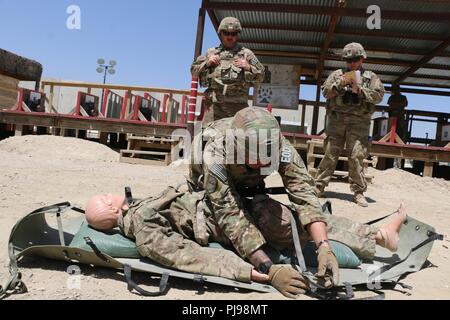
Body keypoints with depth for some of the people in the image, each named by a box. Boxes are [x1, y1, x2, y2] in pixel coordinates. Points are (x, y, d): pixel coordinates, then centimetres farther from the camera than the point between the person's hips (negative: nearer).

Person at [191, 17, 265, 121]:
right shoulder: (211, 52, 19)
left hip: (238, 104, -1)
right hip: (214, 104, 1)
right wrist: (207, 63, 2)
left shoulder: (246, 53, 15)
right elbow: (194, 71, 19)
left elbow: (261, 75, 14)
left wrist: (249, 68, -4)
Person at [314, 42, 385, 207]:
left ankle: (358, 192, 1)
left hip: (359, 121, -1)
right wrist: (341, 82, -10)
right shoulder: (337, 74, 16)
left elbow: (379, 95, 1)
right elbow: (326, 92, 4)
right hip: (337, 119, 1)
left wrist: (360, 90, -10)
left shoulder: (371, 77, 14)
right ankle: (319, 186, 7)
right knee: (330, 154, 1)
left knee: (357, 156, -5)